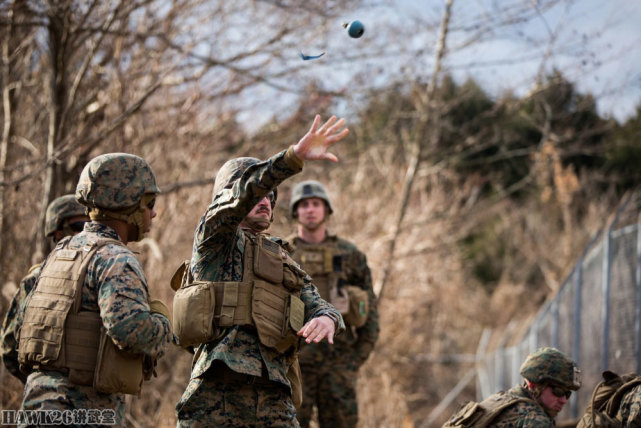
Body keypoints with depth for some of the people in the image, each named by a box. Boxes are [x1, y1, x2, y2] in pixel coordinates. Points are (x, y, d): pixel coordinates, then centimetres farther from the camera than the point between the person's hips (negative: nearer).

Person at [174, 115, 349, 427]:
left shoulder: (283, 261, 27)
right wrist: (295, 156, -27)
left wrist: (326, 318, -13)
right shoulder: (215, 238, 8)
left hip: (274, 396, 5)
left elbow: (315, 304, 14)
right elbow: (243, 191, -12)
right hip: (218, 389, -5)